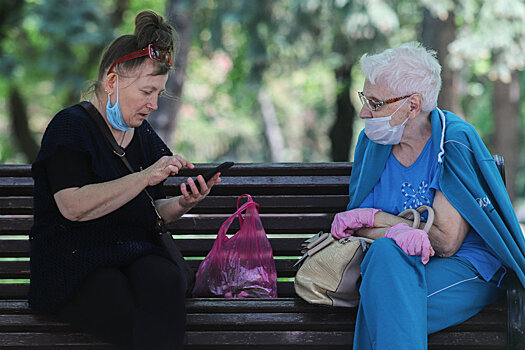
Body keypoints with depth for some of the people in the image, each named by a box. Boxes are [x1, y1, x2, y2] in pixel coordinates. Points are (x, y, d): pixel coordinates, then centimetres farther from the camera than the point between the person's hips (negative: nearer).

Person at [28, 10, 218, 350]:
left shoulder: (144, 135, 20)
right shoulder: (71, 126, -2)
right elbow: (74, 207, -17)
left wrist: (182, 204, 2)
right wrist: (145, 177, -17)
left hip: (140, 254, 5)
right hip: (75, 260, -5)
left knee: (165, 286, -32)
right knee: (131, 318, -36)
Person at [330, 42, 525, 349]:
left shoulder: (455, 142, -13)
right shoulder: (373, 141, 4)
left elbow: (446, 242, -17)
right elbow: (357, 228, 0)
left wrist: (373, 217, -13)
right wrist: (395, 230, -24)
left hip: (469, 271, -4)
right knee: (387, 251, -33)